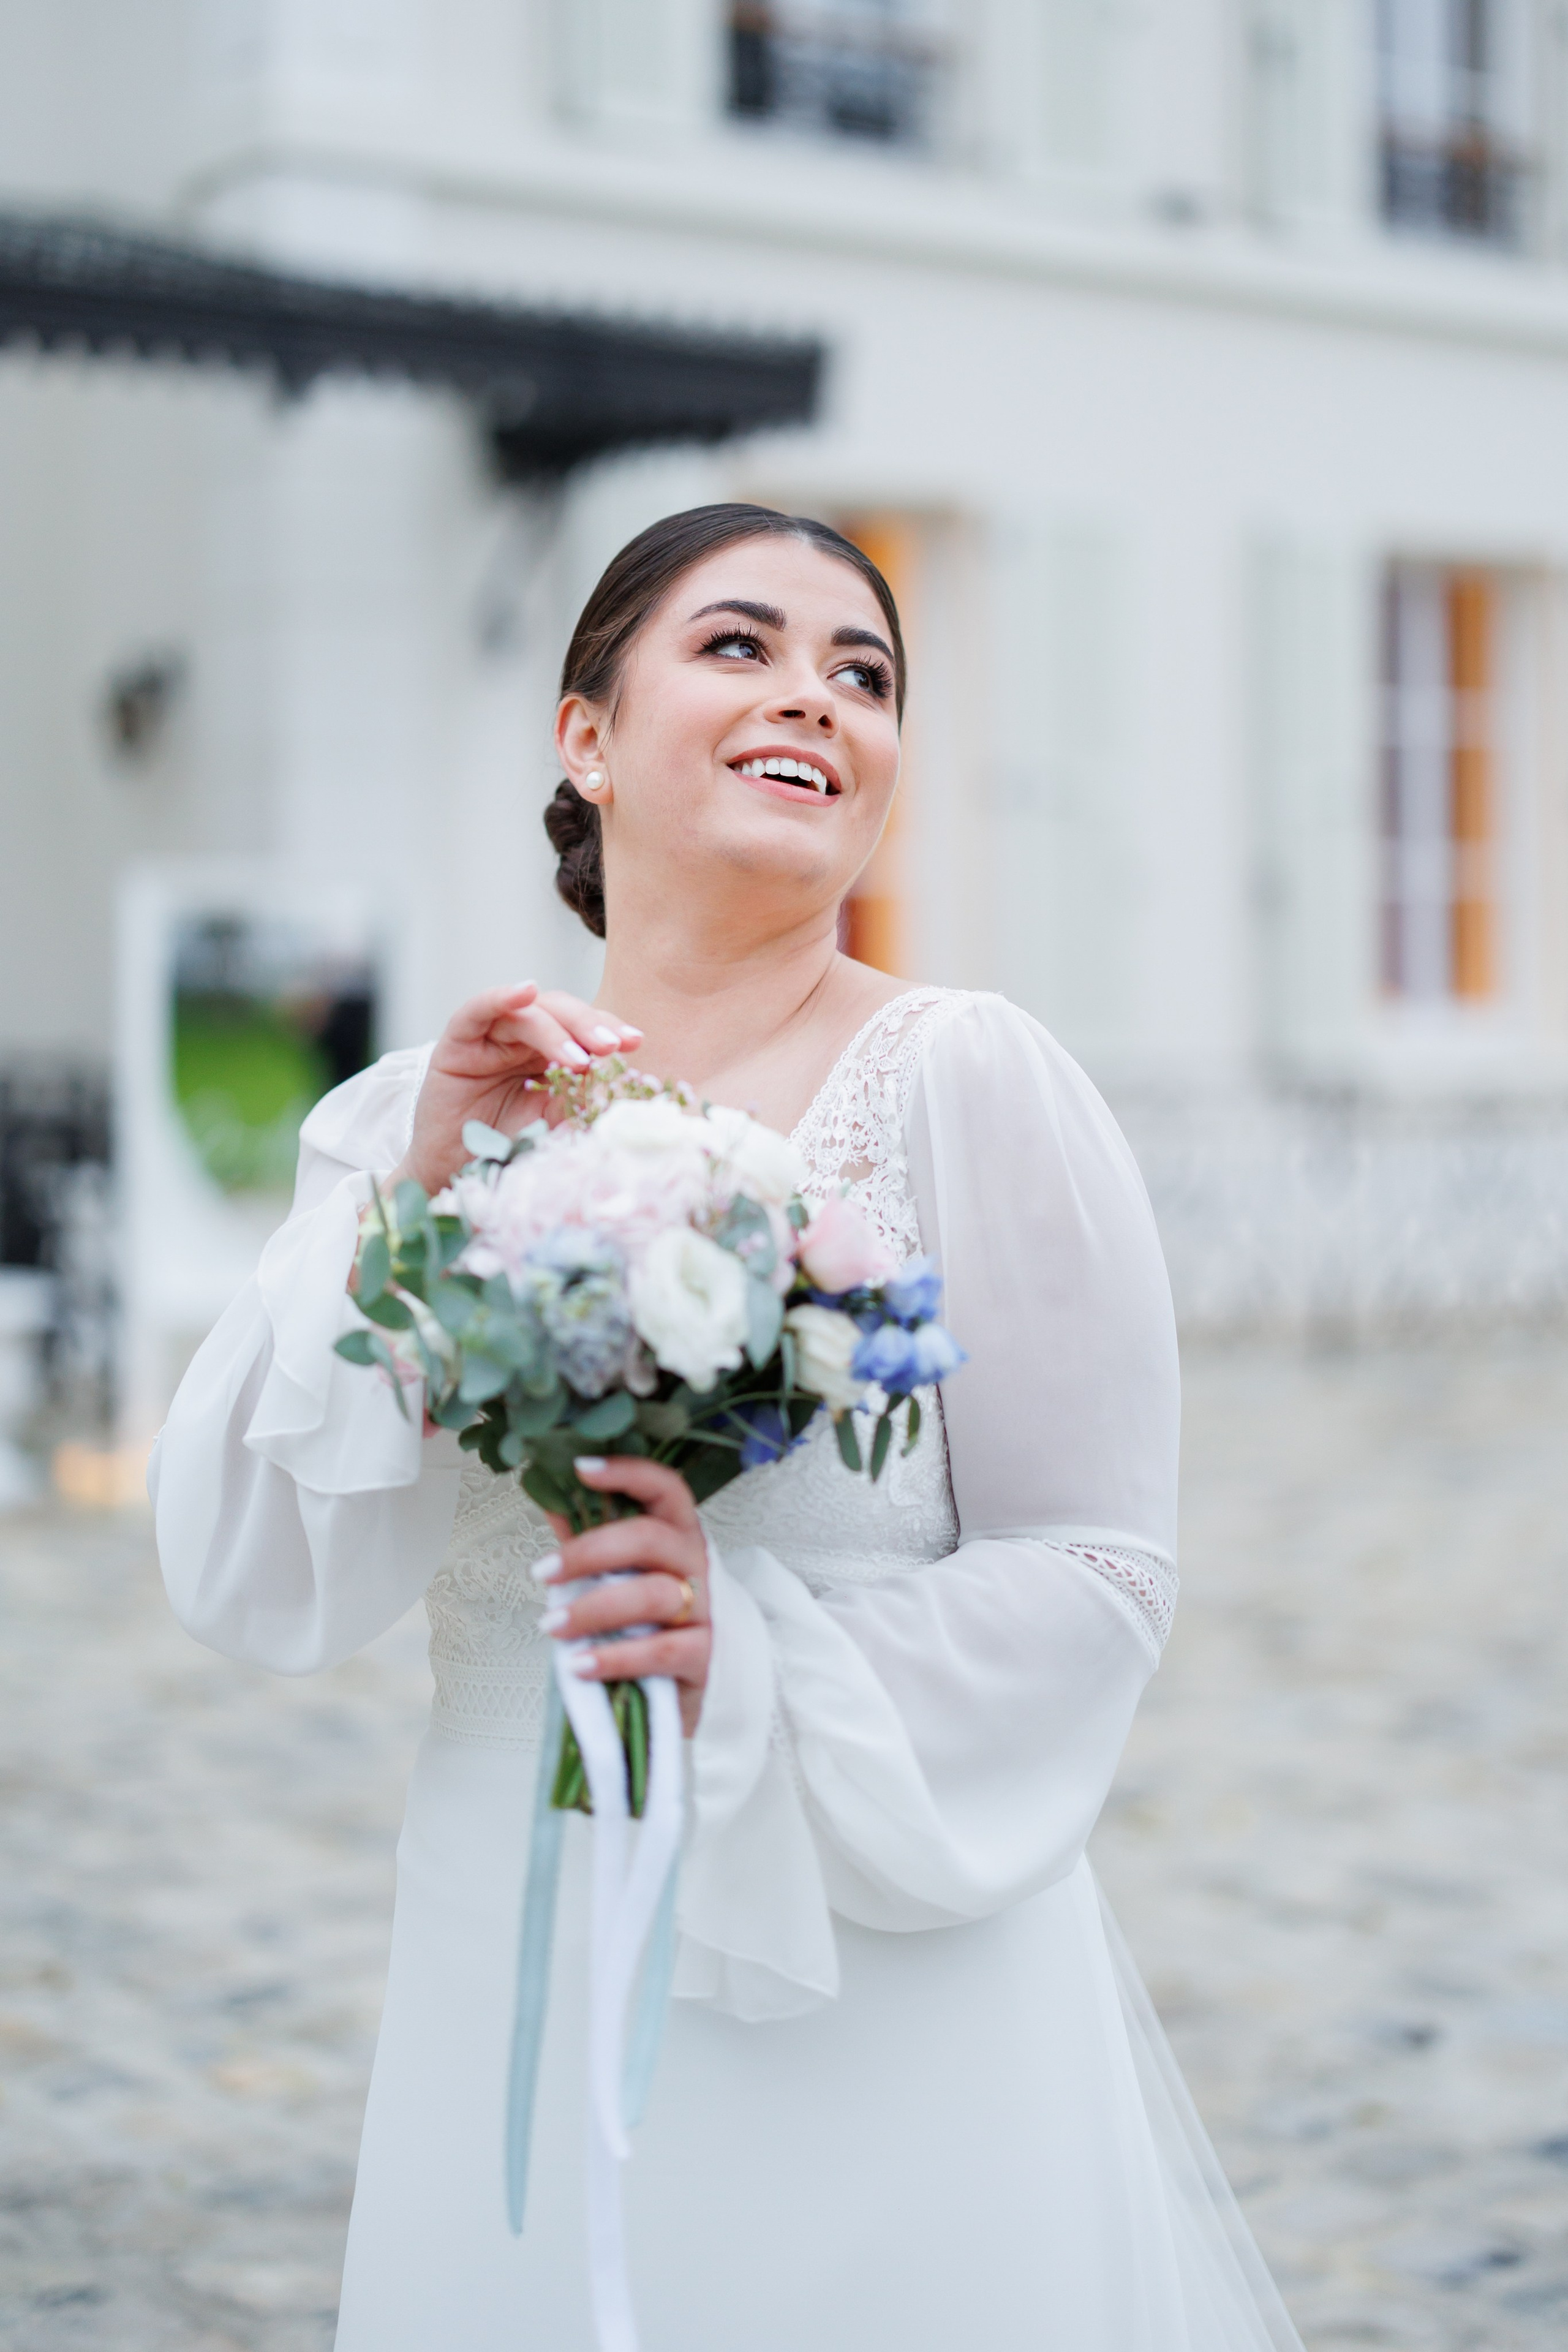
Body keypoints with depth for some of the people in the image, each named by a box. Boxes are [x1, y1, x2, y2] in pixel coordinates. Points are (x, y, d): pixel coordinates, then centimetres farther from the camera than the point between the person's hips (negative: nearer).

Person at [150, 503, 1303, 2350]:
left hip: (889, 1979, -3)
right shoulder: (414, 1120, 2)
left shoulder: (966, 1081, -8)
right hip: (513, 1980, 3)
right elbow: (245, 1589, -5)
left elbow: (1094, 1572, -7)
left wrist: (753, 1666, -21)